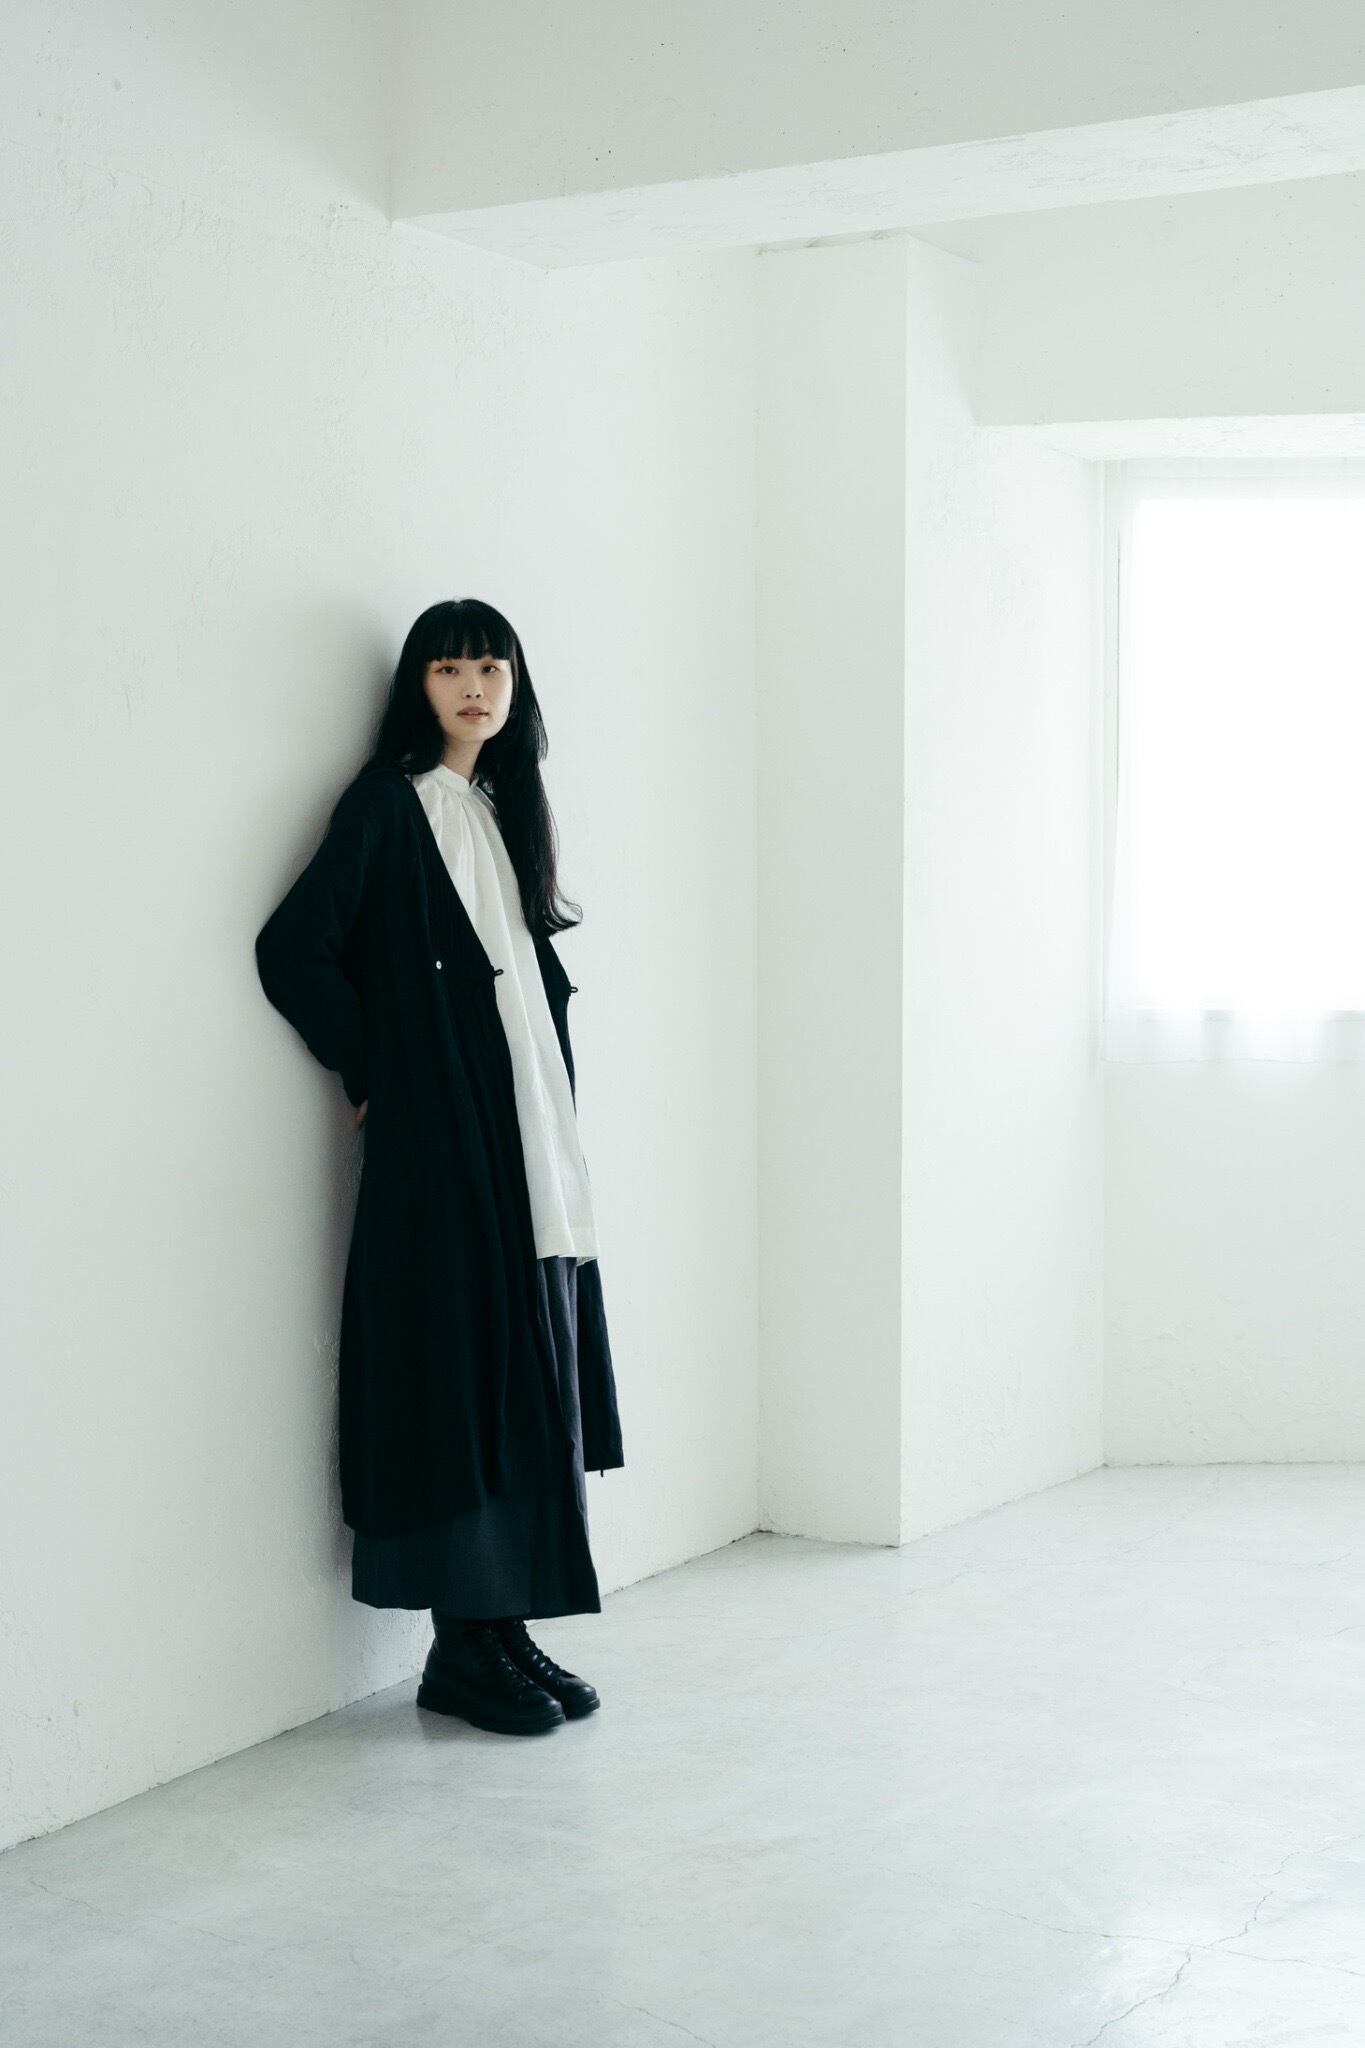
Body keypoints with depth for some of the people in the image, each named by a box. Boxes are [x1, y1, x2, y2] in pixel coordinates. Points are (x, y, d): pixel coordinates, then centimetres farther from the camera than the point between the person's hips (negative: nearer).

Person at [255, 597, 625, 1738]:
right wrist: (372, 1071, -6)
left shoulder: (506, 809, 17)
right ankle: (461, 1653, 2)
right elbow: (295, 947, -13)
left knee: (529, 1378, 8)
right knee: (462, 1375, -6)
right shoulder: (388, 804, -5)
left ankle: (509, 1630, 16)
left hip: (534, 1140, 7)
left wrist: (561, 1138, 13)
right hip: (441, 1145, -7)